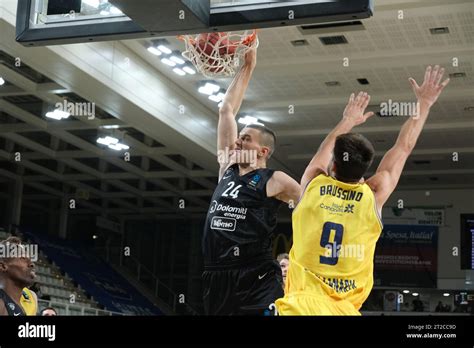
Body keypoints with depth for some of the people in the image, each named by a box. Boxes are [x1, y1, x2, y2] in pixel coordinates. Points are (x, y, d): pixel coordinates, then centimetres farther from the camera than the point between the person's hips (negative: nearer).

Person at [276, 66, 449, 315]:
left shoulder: (312, 185, 2)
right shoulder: (373, 196, 1)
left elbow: (326, 149, 25)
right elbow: (403, 148, 14)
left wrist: (347, 121, 41)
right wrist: (424, 104, 25)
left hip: (303, 302, 0)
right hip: (344, 307, 0)